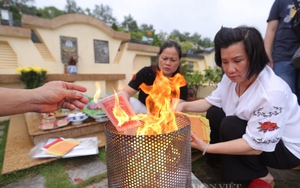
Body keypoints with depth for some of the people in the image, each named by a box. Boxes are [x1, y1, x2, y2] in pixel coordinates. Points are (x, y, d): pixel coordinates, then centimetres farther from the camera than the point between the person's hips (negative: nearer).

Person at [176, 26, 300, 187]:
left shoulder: (272, 92, -34)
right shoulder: (231, 77, -15)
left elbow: (256, 146, -29)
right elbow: (211, 102, -3)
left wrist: (206, 147, -33)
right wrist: (184, 106, -20)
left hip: (287, 148, -6)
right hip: (250, 133, 6)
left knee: (230, 125, -28)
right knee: (214, 113, -10)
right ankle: (221, 160, 11)